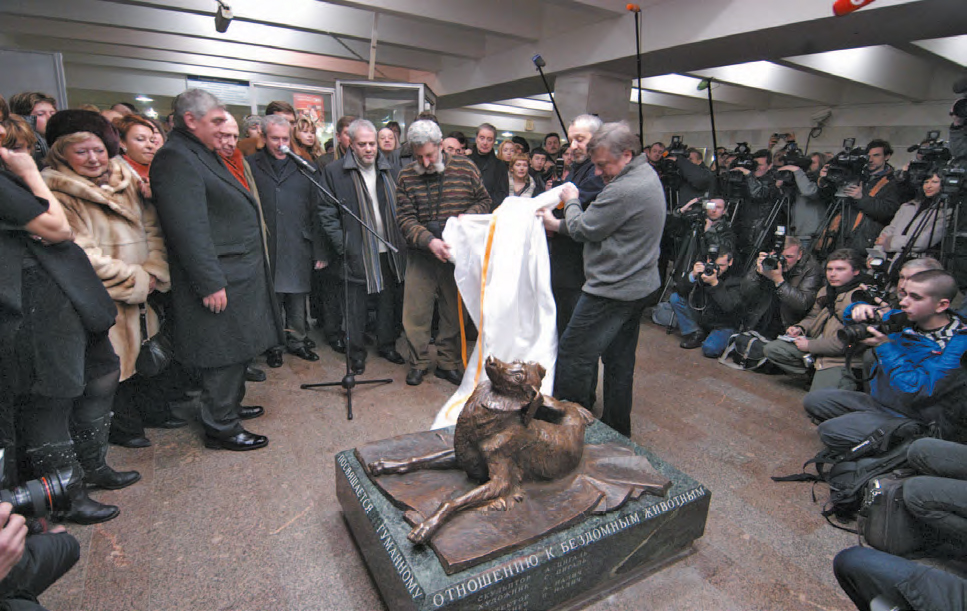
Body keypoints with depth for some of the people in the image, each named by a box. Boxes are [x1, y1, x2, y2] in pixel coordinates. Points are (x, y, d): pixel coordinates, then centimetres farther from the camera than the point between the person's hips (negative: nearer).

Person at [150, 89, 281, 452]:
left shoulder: (204, 154, 19)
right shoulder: (175, 159, -15)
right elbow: (188, 229, -22)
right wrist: (211, 283, -23)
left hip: (239, 273, 10)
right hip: (219, 279, -10)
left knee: (238, 350, 19)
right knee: (224, 354, -1)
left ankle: (230, 405, 36)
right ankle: (221, 429, 13)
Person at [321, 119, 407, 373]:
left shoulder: (390, 170, 8)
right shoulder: (334, 172, -3)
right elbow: (329, 214, -3)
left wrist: (402, 242, 4)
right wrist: (341, 245, -11)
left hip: (389, 250, 4)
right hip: (357, 253, -3)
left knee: (388, 301, 14)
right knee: (356, 305, 5)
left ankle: (387, 345, 31)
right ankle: (356, 352, 21)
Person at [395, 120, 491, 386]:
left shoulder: (465, 168, -1)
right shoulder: (406, 177, -1)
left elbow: (484, 201, 7)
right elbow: (405, 218, -7)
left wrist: (467, 216, -15)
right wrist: (429, 241, -24)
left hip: (457, 254, 0)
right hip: (420, 256, 0)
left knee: (454, 311, 9)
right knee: (415, 311, 4)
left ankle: (448, 363, 26)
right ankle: (418, 363, 22)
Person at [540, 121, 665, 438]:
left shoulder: (624, 190, -22)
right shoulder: (646, 174, 12)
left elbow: (583, 229, -14)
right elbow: (601, 225, 14)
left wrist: (571, 202, 4)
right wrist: (558, 224, 9)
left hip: (613, 290, -11)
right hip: (637, 284, 11)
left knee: (572, 354, -1)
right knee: (620, 359, 17)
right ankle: (616, 430, 30)